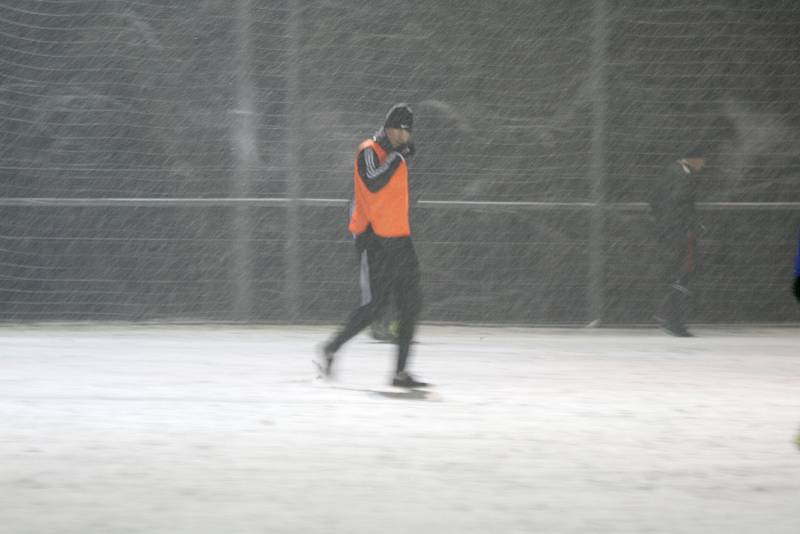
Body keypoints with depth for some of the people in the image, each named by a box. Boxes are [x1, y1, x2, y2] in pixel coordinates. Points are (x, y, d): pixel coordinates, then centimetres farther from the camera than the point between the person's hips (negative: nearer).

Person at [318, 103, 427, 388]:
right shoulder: (369, 151, -8)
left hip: (399, 239, 8)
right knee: (375, 305, -10)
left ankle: (401, 372, 1)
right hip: (374, 239, -8)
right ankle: (330, 350, 7)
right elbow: (373, 183, -27)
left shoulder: (397, 155, 17)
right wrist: (398, 156, -22)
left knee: (411, 305, 0)